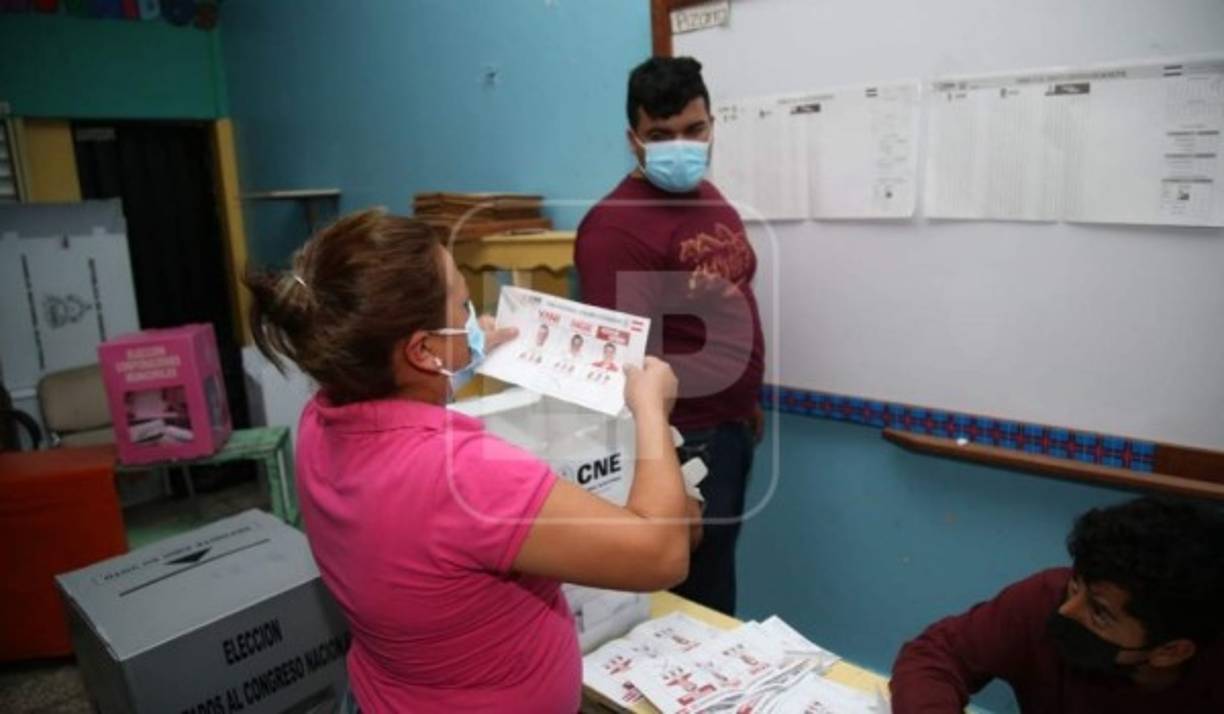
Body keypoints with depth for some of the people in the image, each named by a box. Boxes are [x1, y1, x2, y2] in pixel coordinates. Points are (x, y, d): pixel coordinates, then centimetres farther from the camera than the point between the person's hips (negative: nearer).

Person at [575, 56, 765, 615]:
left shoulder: (710, 198, 8)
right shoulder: (616, 223, -20)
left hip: (730, 425, 8)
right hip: (682, 438, -8)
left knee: (716, 571, 24)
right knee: (696, 596, 8)